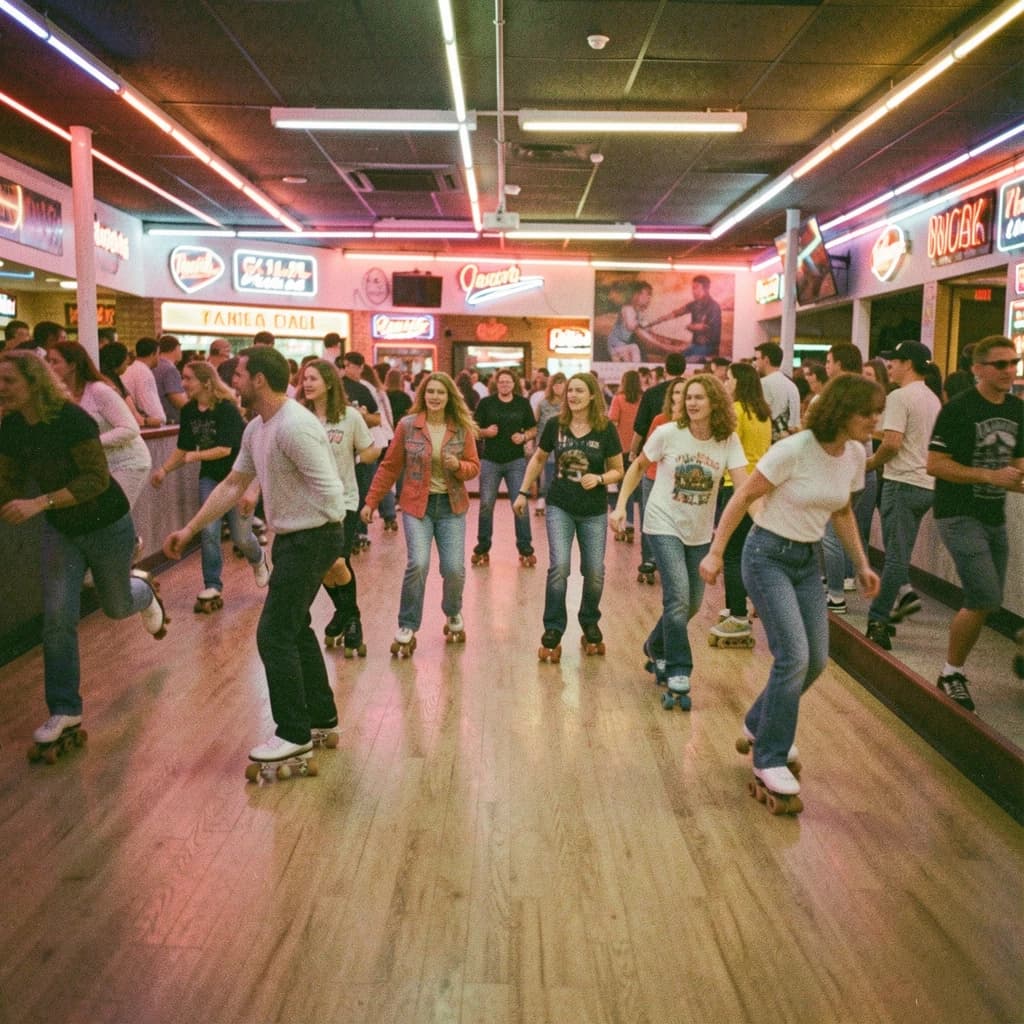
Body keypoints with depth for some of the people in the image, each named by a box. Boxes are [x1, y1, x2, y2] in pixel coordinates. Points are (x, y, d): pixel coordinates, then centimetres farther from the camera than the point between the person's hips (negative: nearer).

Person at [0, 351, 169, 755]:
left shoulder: (71, 419, -26)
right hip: (59, 530, 4)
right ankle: (64, 711, 6)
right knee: (57, 619, -4)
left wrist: (39, 503, -37)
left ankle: (143, 590, 53)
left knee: (116, 607, 15)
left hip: (107, 525, -4)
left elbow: (98, 478, -29)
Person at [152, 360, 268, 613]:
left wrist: (196, 456, -24)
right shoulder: (188, 411, -2)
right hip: (210, 477, 5)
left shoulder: (226, 409, -20)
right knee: (208, 531, -6)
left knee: (240, 535, 0)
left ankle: (258, 560, 35)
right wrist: (164, 469, -9)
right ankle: (212, 587, 4)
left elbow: (225, 448, -23)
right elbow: (183, 449, 3)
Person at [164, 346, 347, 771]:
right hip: (291, 538, 10)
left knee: (274, 634, -6)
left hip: (311, 539, -10)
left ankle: (295, 736, 6)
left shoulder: (294, 426, -22)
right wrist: (189, 530, 17)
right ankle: (321, 719, 32)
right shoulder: (256, 428, 10)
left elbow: (329, 492, -24)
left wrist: (333, 557, -20)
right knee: (294, 629, 18)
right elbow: (232, 485, 17)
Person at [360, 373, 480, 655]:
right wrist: (371, 501, 2)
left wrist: (458, 465, -17)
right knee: (418, 564, -18)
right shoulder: (407, 425, -3)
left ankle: (453, 614, 29)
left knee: (454, 568, -5)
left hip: (451, 506, 2)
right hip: (417, 505, -1)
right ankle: (407, 628, 1)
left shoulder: (463, 428, 0)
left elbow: (474, 467, 6)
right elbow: (389, 466, 2)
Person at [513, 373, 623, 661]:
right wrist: (523, 492, 10)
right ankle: (553, 633, 2)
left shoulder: (606, 429, -7)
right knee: (559, 567, -13)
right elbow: (538, 459, 11)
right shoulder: (555, 425, -4)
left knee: (594, 573, 4)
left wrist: (599, 479, -20)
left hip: (594, 512, 0)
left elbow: (618, 471, 0)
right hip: (559, 507, 0)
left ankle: (590, 627, 30)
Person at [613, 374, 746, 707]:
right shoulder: (668, 433, -13)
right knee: (678, 597, -17)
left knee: (692, 603, 13)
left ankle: (656, 647, 40)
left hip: (700, 532, 4)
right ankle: (677, 675, -8)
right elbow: (638, 467, 1)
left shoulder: (728, 441, -9)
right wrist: (621, 505, -6)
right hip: (664, 525, -4)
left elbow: (743, 485, -17)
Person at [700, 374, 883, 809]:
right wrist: (715, 553, -14)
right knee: (794, 656, -14)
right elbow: (743, 497, -15)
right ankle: (770, 760, 1)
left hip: (807, 560, 8)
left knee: (816, 661, 8)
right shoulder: (794, 450, -21)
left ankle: (759, 726, 32)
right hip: (768, 555, -7)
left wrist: (861, 564, 11)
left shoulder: (855, 455, 0)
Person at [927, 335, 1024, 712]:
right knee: (983, 599, -14)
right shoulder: (959, 409, -14)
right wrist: (990, 476, -23)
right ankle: (951, 674, 5)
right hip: (959, 515, -8)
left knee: (986, 603, 12)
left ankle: (954, 668, 28)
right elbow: (935, 465, -17)